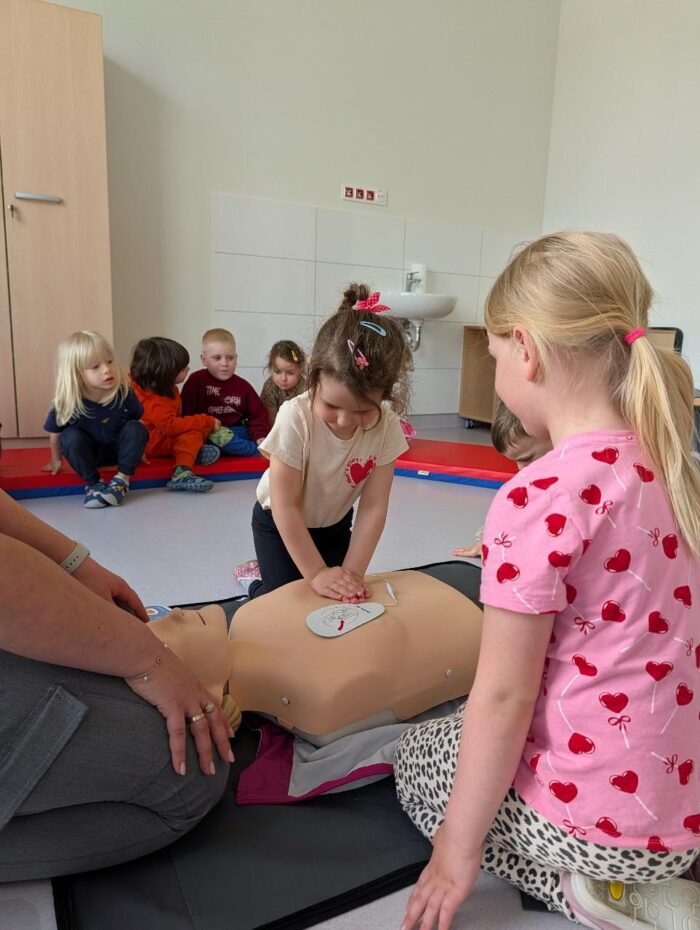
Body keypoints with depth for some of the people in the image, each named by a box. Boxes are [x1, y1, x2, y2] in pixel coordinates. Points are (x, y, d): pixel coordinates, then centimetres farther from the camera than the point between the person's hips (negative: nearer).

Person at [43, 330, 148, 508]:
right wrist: (56, 460, 6)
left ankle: (122, 479, -17)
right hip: (87, 452, -1)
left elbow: (137, 421, -5)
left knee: (136, 428, -25)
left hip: (118, 449, 1)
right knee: (70, 436, -28)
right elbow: (54, 434, -8)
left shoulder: (124, 394, -25)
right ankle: (93, 483, -16)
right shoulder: (67, 404, -28)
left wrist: (137, 450, 6)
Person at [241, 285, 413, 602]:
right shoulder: (295, 418, -35)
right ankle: (259, 585, 25)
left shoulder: (386, 427, -26)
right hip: (279, 523, -3)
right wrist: (317, 573, -31)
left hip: (335, 524, 4)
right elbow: (285, 507, -30)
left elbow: (373, 507, -22)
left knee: (339, 597, 5)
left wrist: (352, 572, -29)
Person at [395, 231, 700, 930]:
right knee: (456, 742, 30)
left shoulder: (539, 498, -27)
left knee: (419, 758, 21)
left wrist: (459, 845, -6)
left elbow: (502, 698, -20)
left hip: (602, 817, -7)